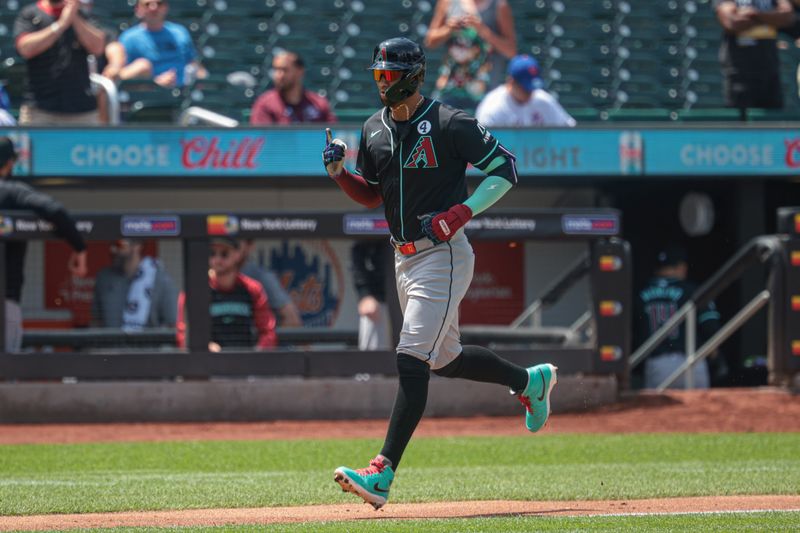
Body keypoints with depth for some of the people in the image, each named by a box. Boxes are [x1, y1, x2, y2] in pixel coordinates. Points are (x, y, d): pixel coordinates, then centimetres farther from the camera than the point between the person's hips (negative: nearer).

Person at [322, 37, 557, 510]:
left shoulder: (450, 125, -13)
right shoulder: (375, 130, 9)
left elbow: (505, 169, -9)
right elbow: (371, 196, 19)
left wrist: (461, 212, -20)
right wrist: (339, 172, -2)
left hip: (444, 256, -9)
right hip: (405, 259, 9)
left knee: (412, 361, -16)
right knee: (446, 359, 20)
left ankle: (383, 474, -22)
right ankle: (531, 381, 45)